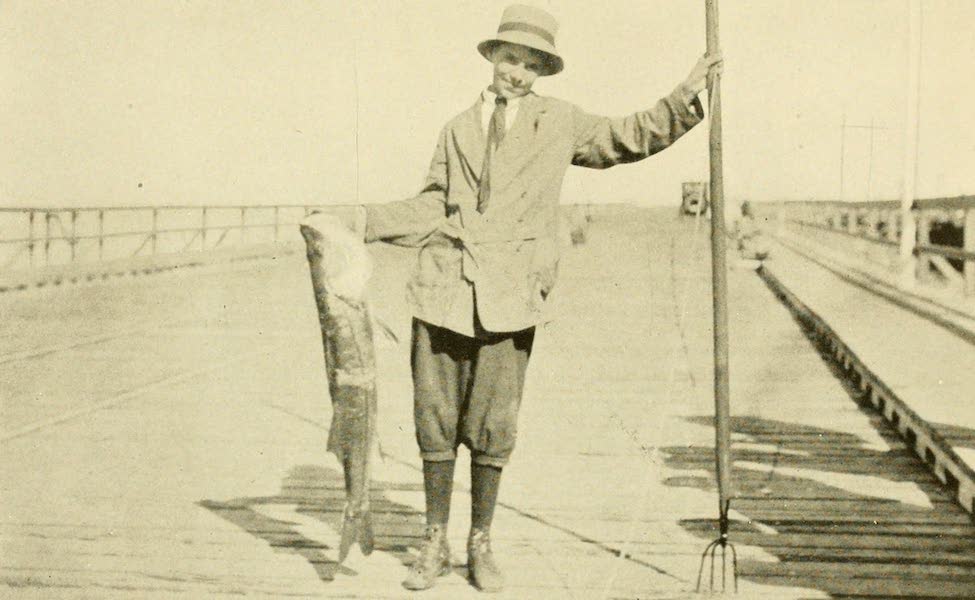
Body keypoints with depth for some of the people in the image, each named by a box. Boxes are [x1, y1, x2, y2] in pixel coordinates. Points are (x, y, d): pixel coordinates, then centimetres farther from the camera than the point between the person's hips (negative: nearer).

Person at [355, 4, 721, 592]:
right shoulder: (458, 129, 16)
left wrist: (685, 98, 1)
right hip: (445, 286, 2)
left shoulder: (558, 122, 12)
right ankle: (435, 546, 17)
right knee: (436, 422, 4)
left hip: (508, 297, -1)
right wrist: (364, 219, 9)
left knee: (493, 428, 1)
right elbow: (434, 207, 16)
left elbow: (629, 137, 11)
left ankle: (481, 547, 17)